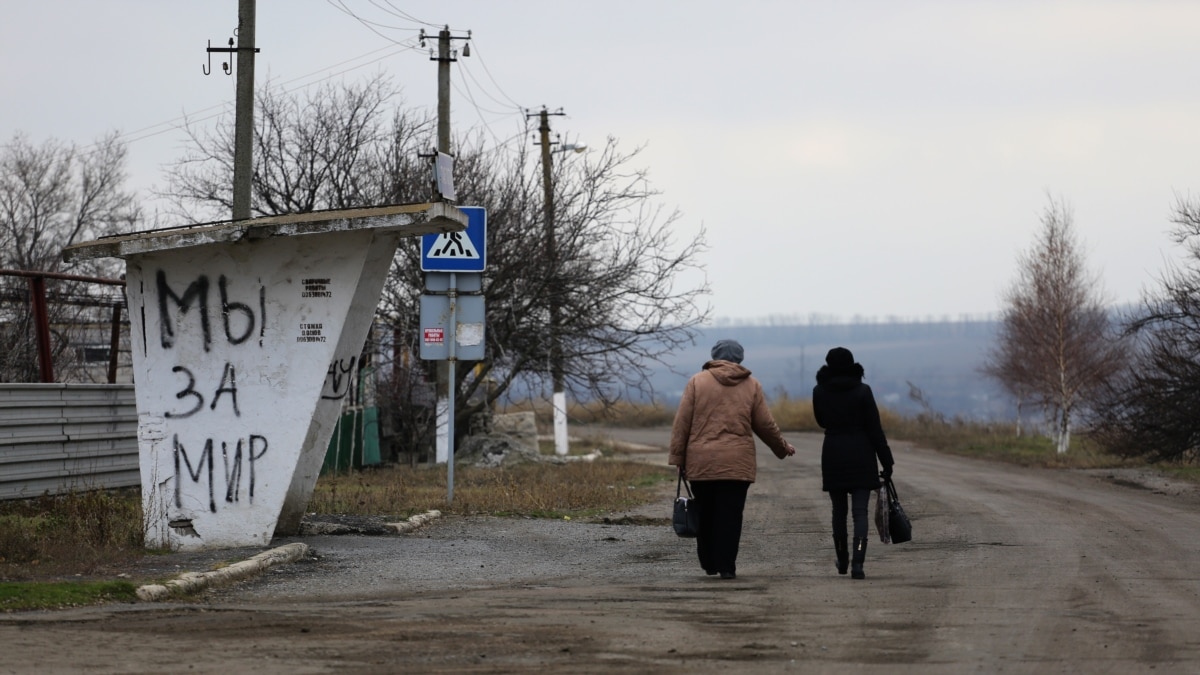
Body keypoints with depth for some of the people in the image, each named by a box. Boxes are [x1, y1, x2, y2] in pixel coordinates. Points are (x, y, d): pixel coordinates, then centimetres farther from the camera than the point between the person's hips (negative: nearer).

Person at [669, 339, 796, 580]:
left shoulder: (697, 381, 3)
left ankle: (709, 564, 21)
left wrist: (678, 457, 4)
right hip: (737, 463, 0)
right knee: (730, 516, 1)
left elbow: (682, 422, -1)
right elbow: (765, 425, 9)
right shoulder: (752, 386, 6)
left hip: (701, 462, 0)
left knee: (705, 515, 12)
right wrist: (782, 448, 25)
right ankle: (726, 566, -4)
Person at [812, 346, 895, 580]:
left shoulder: (819, 391, -1)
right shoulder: (862, 391, -7)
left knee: (839, 510, 16)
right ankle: (857, 563, -18)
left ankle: (842, 561, 27)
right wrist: (886, 461, -1)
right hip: (861, 455, -2)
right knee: (860, 511, -3)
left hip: (833, 455, 2)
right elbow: (874, 428, -6)